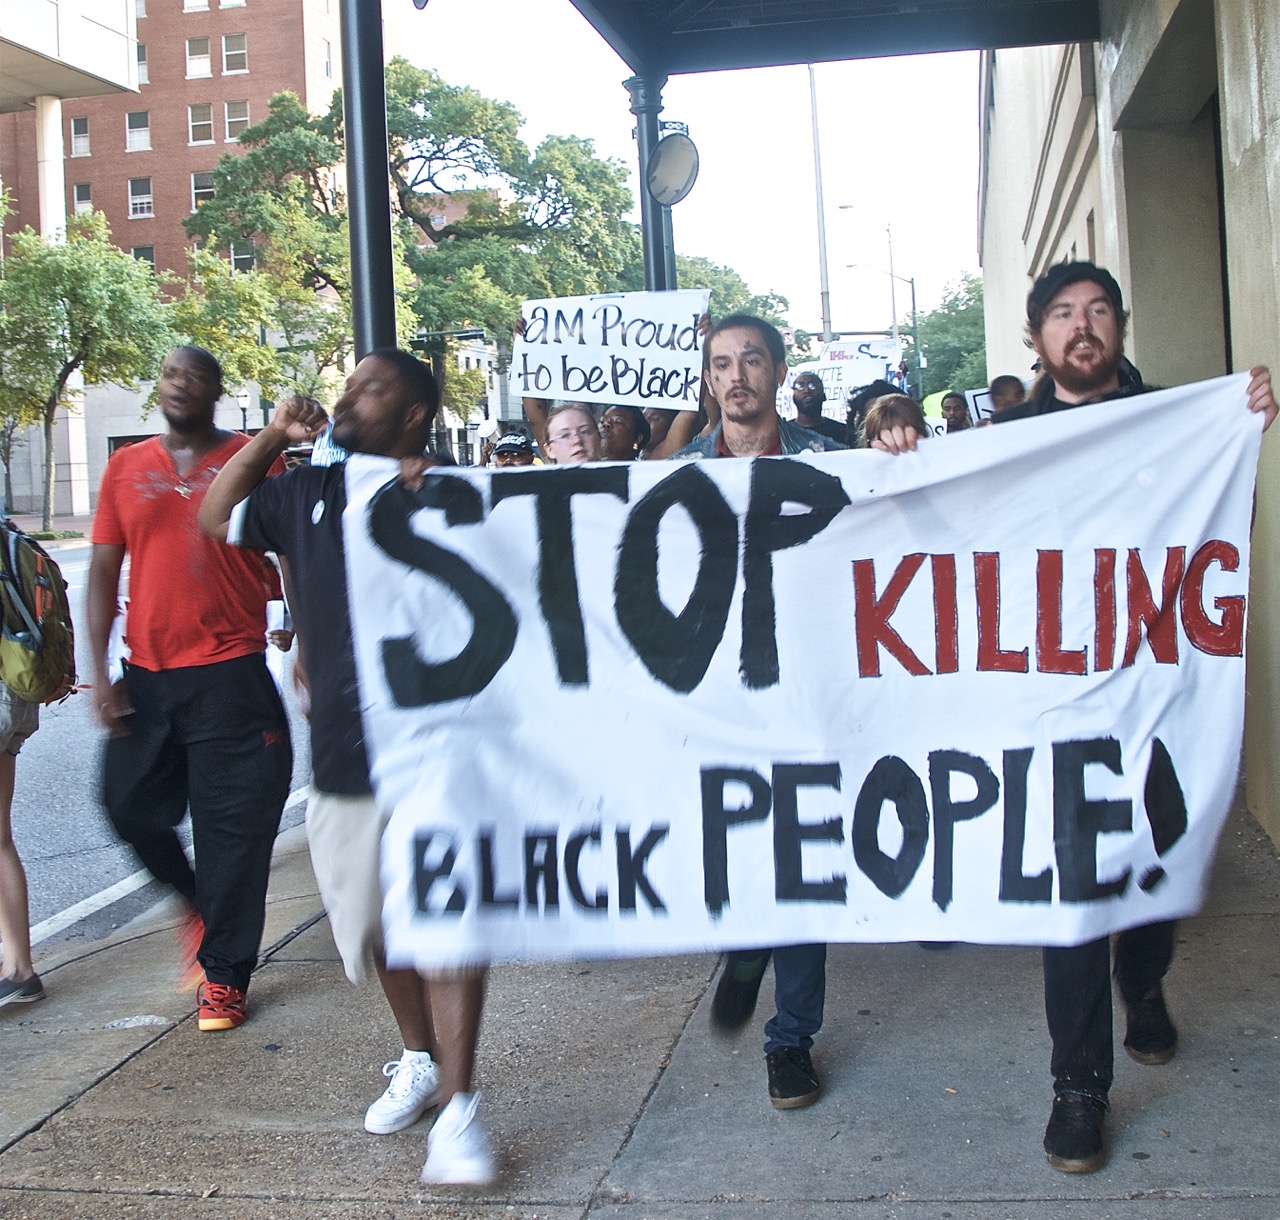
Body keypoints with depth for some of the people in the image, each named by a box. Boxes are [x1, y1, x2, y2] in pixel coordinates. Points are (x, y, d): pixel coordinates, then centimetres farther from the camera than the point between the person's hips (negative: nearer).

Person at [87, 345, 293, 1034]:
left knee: (233, 827, 0)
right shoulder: (126, 468, 9)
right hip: (146, 678, 4)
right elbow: (103, 571, 7)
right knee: (129, 805, 9)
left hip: (231, 674, -4)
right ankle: (200, 903, 37)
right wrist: (99, 671, 1)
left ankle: (224, 974, 14)